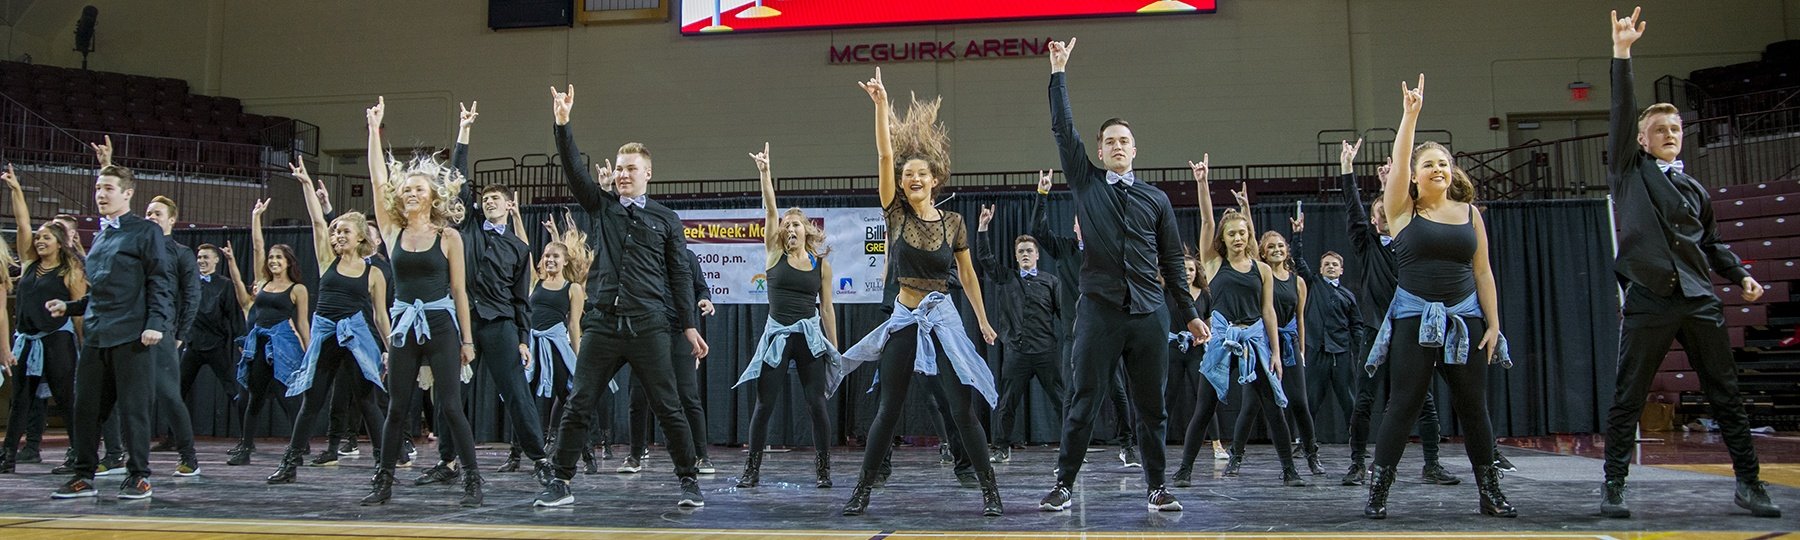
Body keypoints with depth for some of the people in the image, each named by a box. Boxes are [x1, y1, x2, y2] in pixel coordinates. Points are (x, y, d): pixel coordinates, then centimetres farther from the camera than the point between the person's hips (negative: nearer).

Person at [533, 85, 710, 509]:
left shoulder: (665, 219, 9)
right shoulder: (601, 206, 13)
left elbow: (680, 275, 7)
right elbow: (574, 170, 0)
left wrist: (690, 324, 1)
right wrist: (562, 124, -11)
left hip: (648, 327, -2)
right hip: (601, 325, 2)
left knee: (669, 407, 0)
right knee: (578, 407, 2)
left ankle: (690, 481, 9)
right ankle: (560, 482, 12)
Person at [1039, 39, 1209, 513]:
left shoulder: (1156, 199, 13)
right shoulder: (1086, 183, 9)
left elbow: (1171, 261, 15)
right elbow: (1063, 129, 3)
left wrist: (1190, 314, 12)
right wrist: (1058, 73, 3)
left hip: (1148, 315, 2)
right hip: (1099, 310, -2)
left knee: (1150, 407, 6)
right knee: (1083, 403, -2)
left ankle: (1156, 487, 15)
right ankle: (1063, 485, 5)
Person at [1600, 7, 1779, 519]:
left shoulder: (1694, 188, 17)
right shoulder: (1630, 171, 6)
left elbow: (1711, 243, 25)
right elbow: (1621, 112, -4)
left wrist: (1741, 274, 8)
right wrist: (1622, 51, -10)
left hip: (1700, 300, 4)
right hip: (1649, 300, -4)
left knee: (1726, 394, 7)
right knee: (1627, 399, -2)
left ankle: (1749, 483, 15)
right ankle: (1613, 486, 6)